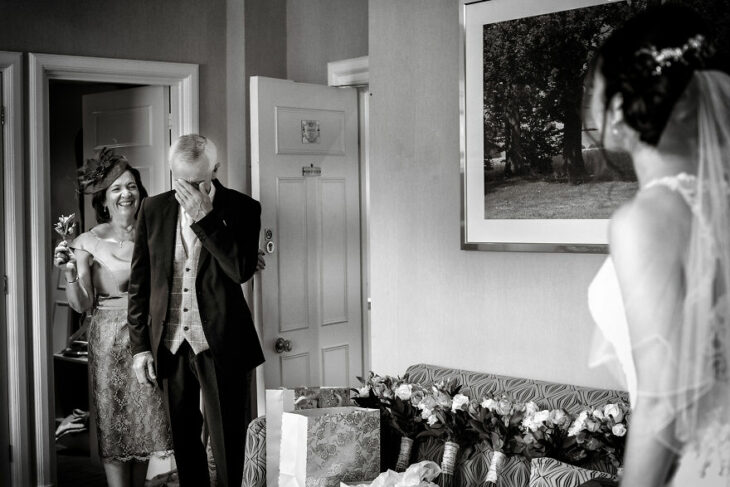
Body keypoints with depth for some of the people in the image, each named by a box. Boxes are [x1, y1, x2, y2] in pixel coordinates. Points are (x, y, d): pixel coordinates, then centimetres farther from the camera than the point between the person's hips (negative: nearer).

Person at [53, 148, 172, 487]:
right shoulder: (88, 242, -6)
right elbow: (82, 305, -5)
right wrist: (70, 273, -22)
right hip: (109, 340, -2)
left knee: (144, 417, 10)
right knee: (113, 421, 2)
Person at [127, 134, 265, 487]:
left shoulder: (242, 209, -3)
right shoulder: (154, 209, 5)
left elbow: (243, 269, -18)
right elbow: (139, 282, 8)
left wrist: (204, 217, -20)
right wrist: (140, 345, 4)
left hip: (221, 346, -3)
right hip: (169, 346, 3)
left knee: (228, 447, 3)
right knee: (183, 444, 13)